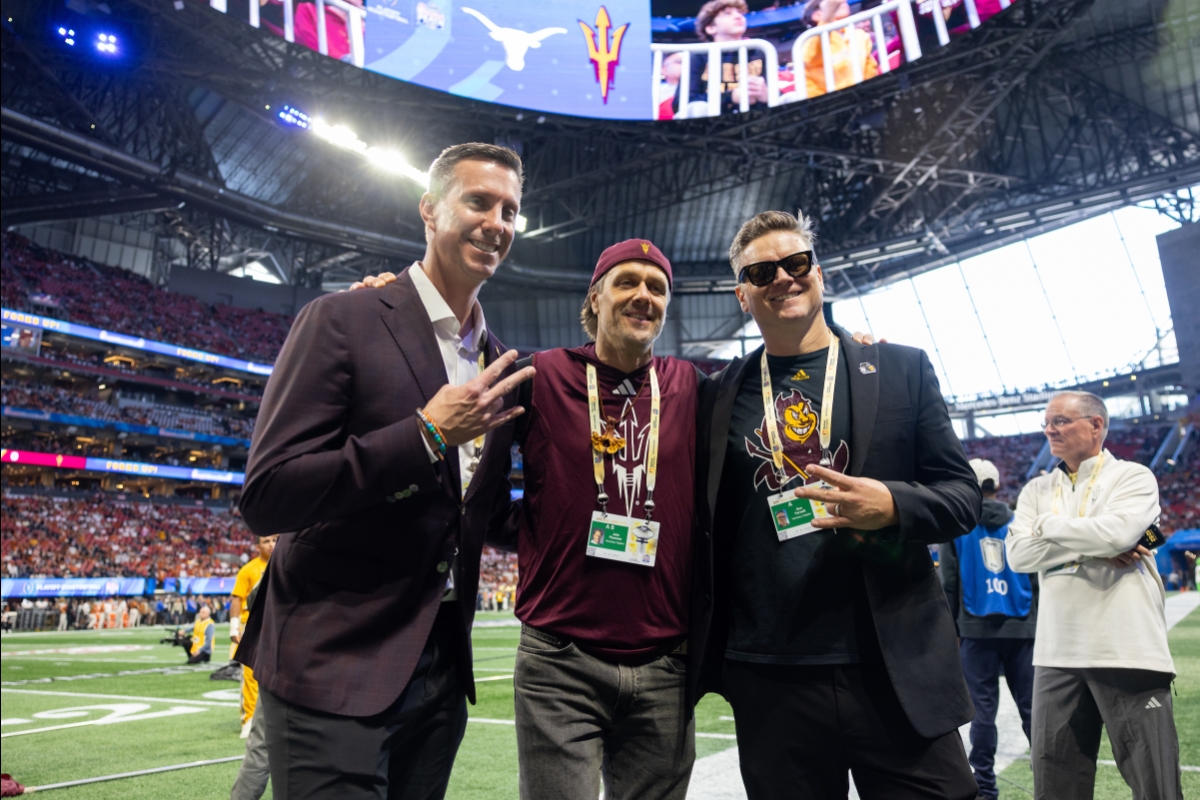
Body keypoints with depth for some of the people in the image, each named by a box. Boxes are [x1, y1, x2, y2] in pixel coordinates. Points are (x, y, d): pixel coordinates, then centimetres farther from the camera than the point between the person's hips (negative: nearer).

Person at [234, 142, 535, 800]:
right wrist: (428, 432, -21)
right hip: (335, 671, -6)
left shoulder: (495, 363, 9)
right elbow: (265, 498, -17)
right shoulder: (342, 320, -10)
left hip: (442, 671, 6)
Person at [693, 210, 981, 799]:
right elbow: (706, 523, 13)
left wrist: (891, 505, -16)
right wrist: (698, 651, 7)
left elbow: (962, 496, 3)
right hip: (770, 684, 1)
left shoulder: (901, 369, 5)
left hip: (900, 674, 0)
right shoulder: (719, 395, 7)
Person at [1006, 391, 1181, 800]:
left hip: (1128, 653, -4)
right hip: (1057, 654, 4)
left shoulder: (1133, 477, 2)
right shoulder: (1037, 490, 14)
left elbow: (1117, 532, -18)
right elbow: (1018, 554, -1)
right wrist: (1093, 548, -9)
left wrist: (1049, 526, -3)